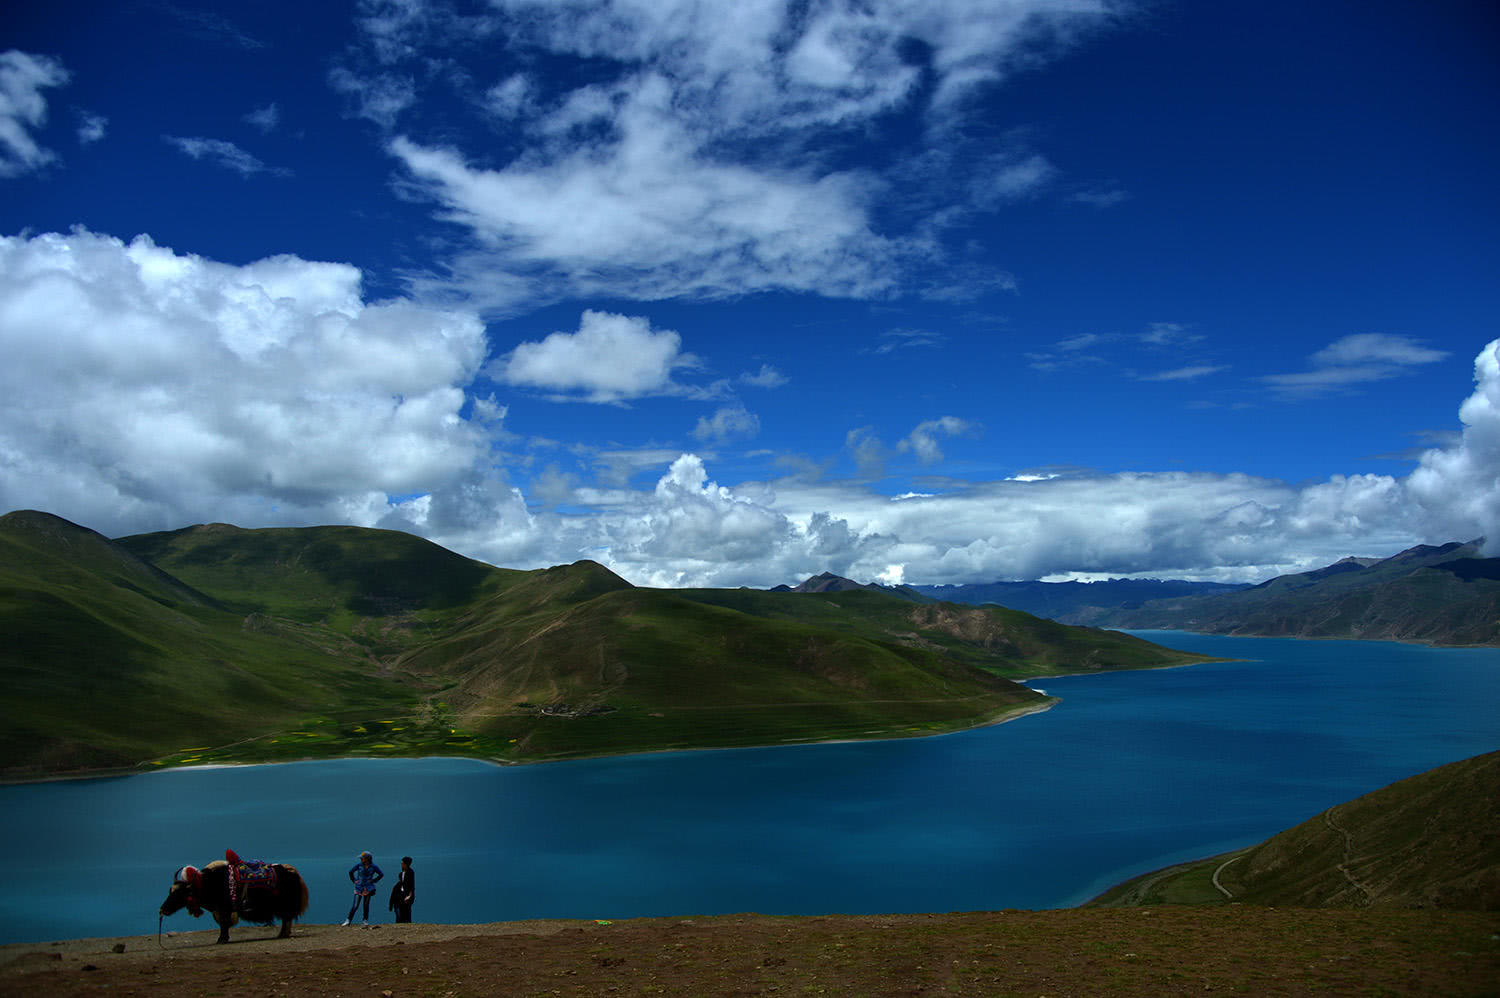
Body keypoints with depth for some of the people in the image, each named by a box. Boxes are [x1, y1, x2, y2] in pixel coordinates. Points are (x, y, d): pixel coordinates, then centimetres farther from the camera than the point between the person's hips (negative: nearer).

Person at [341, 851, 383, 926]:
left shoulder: (373, 867, -4)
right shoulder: (359, 865, -4)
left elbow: (381, 874, 8)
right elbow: (350, 871, 11)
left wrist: (374, 880, 0)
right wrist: (354, 880, 5)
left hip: (368, 888, 0)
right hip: (359, 888, 0)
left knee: (366, 905, 5)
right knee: (355, 905, -7)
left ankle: (365, 920, 16)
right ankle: (348, 920, 0)